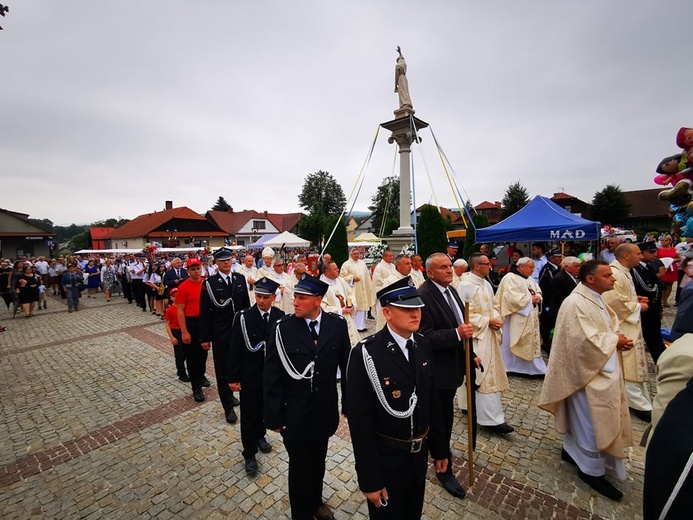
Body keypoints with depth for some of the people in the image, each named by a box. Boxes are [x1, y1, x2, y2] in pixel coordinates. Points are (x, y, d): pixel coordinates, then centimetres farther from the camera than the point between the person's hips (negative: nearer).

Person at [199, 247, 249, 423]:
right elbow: (204, 312, -6)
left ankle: (229, 394, 41)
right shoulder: (209, 283, -9)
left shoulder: (240, 279, 1)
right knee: (222, 369, 8)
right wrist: (204, 337, -6)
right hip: (220, 334, -3)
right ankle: (228, 406, 22)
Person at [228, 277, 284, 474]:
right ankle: (249, 453, 30)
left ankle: (259, 436, 48)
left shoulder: (280, 316, -9)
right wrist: (232, 377, -9)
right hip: (249, 374, -3)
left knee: (264, 409, 22)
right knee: (249, 414, 10)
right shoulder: (243, 317, -17)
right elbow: (235, 349, -12)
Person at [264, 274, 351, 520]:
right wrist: (273, 416, -8)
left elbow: (346, 366, -4)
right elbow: (271, 376, -12)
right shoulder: (282, 328, -18)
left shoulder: (337, 325, -13)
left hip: (325, 411, 3)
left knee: (318, 461, 26)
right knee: (299, 466, 18)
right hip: (295, 414, -2)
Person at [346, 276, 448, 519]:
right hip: (385, 460, -5)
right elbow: (360, 422, -20)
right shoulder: (366, 353, -26)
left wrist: (440, 449, 9)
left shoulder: (423, 345, -6)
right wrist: (370, 479, -14)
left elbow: (432, 400, 4)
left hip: (419, 455, 6)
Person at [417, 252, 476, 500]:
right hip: (438, 369, -8)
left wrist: (470, 353, 13)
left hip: (454, 363, 9)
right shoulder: (423, 295, -24)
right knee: (443, 419, 9)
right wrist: (457, 334, -32)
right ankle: (444, 469, 31)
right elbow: (425, 336, -26)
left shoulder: (450, 290, 5)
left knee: (444, 416, 26)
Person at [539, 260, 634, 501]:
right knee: (593, 423, 5)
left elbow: (607, 328, 16)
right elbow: (586, 341, -28)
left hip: (603, 372, 10)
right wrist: (615, 340, -13)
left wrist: (619, 340, -4)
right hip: (590, 373, -10)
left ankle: (572, 451, 39)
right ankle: (592, 470, 23)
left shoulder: (596, 300, 7)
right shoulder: (576, 304, -25)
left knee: (583, 418, 22)